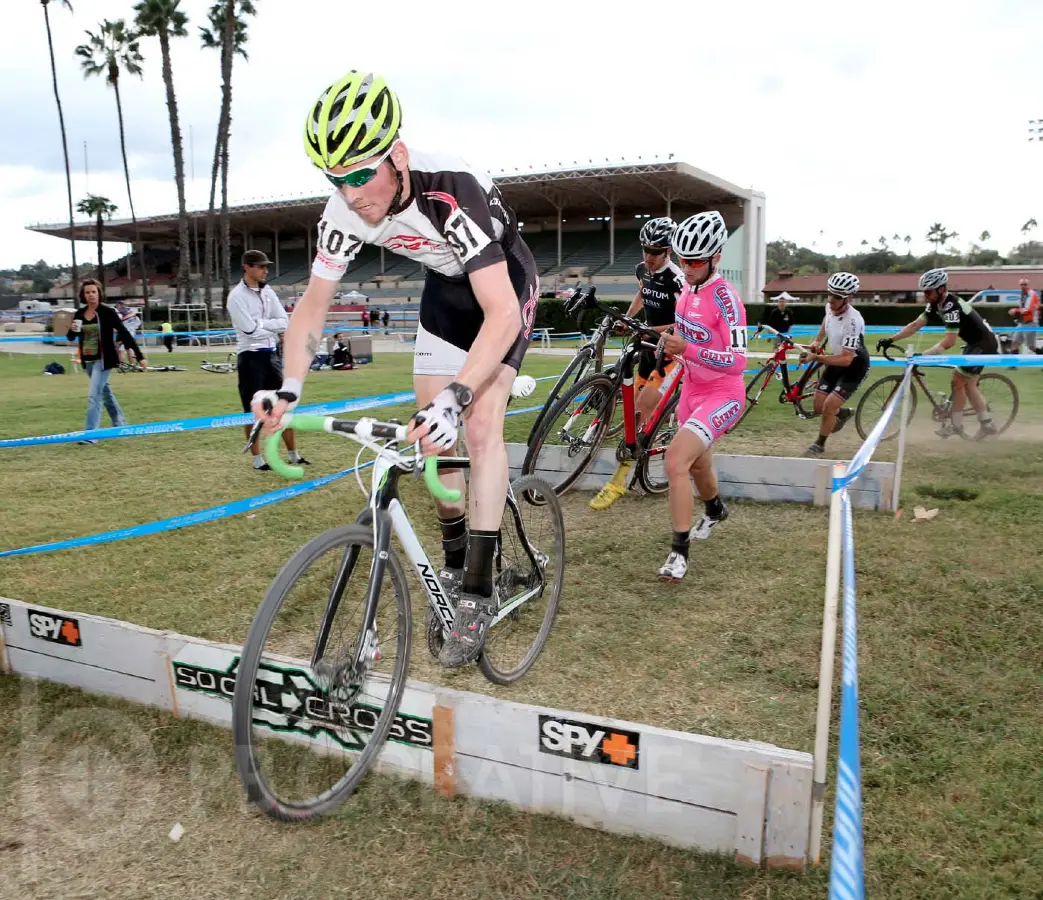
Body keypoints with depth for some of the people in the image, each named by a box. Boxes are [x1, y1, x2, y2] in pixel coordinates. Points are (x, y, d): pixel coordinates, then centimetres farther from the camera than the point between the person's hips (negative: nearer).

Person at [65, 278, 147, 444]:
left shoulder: (107, 311, -10)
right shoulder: (80, 313, 4)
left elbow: (124, 333, -11)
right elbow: (70, 338, 12)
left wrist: (139, 356, -13)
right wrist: (72, 329, -12)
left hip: (104, 360, -6)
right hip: (88, 360, 6)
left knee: (94, 395, -13)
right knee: (105, 392, 19)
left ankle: (90, 434, -10)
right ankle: (120, 424, 35)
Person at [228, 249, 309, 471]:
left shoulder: (268, 292, 10)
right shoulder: (237, 296, -9)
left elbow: (283, 322, 2)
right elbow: (250, 329, -19)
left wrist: (261, 323, -12)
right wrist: (272, 326, -5)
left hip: (271, 354, 6)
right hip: (250, 357, -6)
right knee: (253, 411, 2)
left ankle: (294, 455, 18)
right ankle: (258, 460, 11)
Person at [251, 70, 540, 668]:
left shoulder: (452, 191, -39)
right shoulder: (346, 210, -21)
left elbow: (501, 312, -44)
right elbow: (313, 306, -12)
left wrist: (456, 397, -57)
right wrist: (289, 390, -27)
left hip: (504, 284, -6)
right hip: (445, 288, 6)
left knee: (481, 423, -19)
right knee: (430, 433, 1)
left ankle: (479, 593, -11)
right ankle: (455, 563, 19)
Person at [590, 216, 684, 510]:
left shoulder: (676, 279, -20)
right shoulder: (642, 269, 3)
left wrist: (652, 330, -33)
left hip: (672, 349, -8)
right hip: (650, 344, 8)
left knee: (641, 410, -16)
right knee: (636, 404, 12)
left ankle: (619, 480, -15)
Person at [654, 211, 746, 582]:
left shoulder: (725, 298, -22)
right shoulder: (688, 289, 2)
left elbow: (737, 362, -28)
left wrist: (687, 350, -37)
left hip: (722, 395, -8)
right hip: (692, 392, 8)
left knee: (676, 458, -25)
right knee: (697, 463, 25)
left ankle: (679, 552, -16)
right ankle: (715, 511, 56)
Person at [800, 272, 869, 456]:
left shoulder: (853, 321, -34)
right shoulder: (830, 307, -11)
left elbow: (846, 359, -36)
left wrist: (816, 358, -41)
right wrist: (817, 340, 9)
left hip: (854, 365, -7)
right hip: (836, 361, 7)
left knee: (829, 406, -16)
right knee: (819, 407, 6)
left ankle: (819, 445, 8)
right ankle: (843, 412, 40)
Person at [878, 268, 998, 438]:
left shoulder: (952, 306, -30)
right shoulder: (936, 304, -2)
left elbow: (949, 341, -36)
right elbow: (915, 325, -2)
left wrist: (922, 356, -42)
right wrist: (890, 339, -11)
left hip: (985, 345, -10)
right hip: (975, 343, 10)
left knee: (958, 381, -4)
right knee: (968, 384, 14)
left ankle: (955, 425, 9)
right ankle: (987, 424, 23)